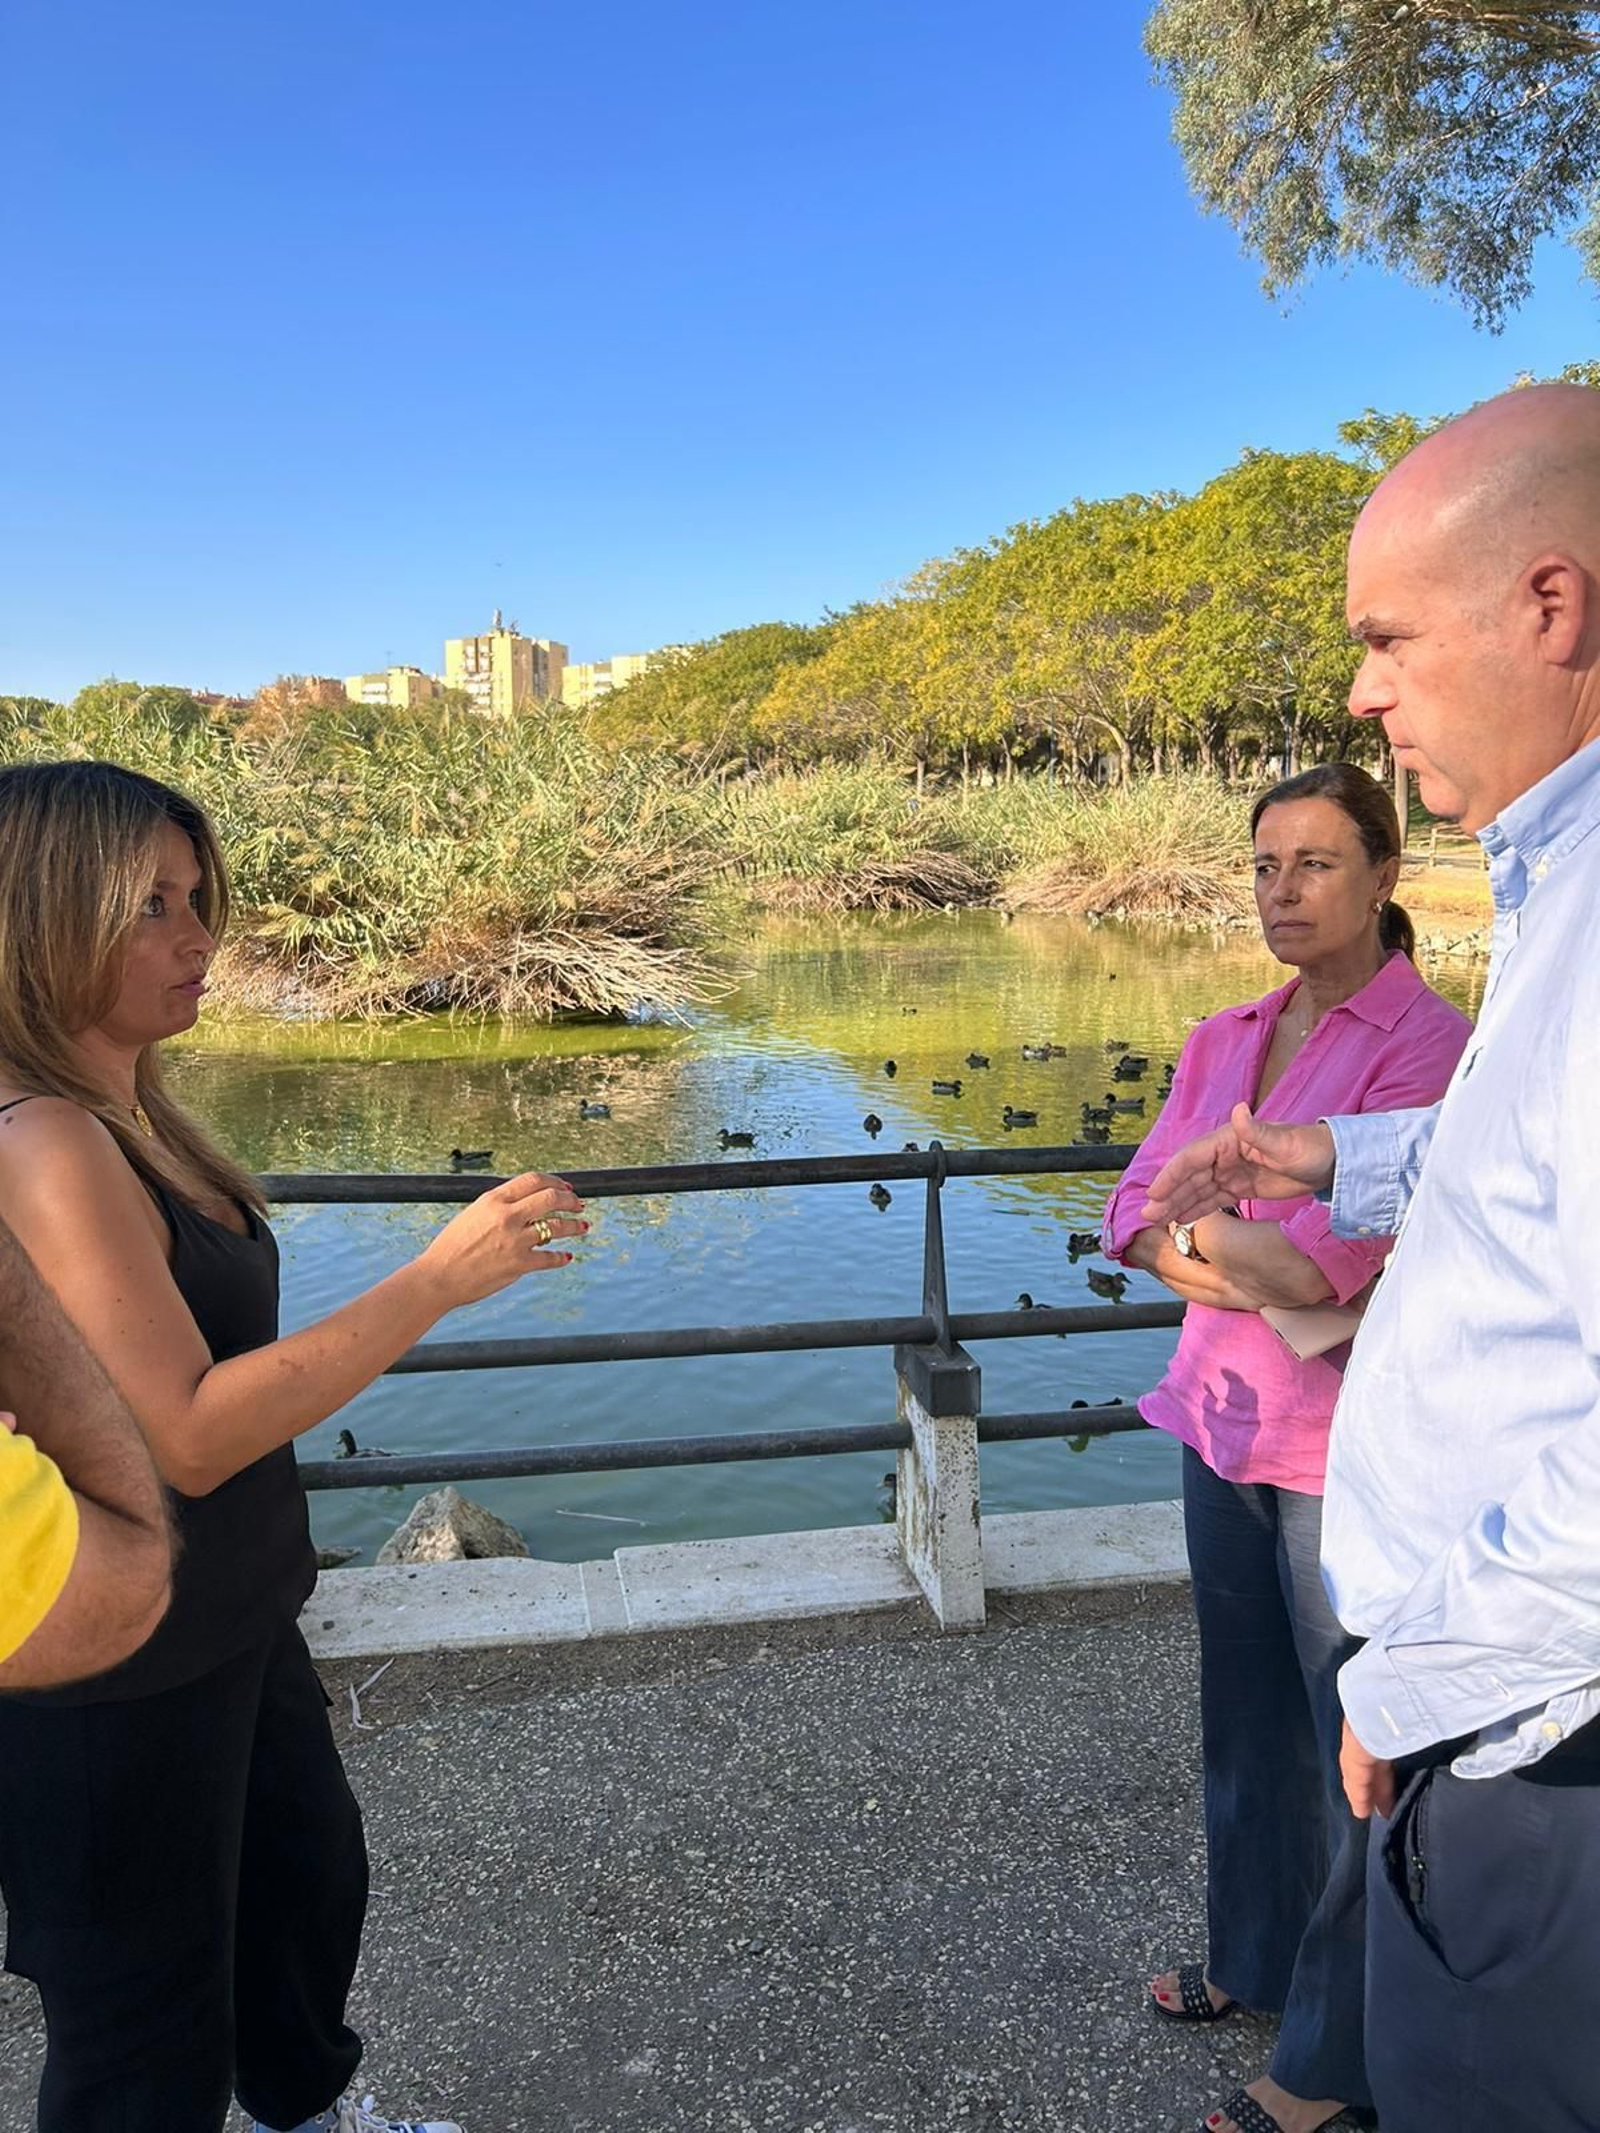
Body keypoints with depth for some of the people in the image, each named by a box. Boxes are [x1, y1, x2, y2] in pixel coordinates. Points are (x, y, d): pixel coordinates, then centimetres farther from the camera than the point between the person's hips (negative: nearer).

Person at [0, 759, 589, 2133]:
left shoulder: (121, 1116, 3)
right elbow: (185, 1431, -30)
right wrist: (434, 1282, -31)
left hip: (222, 1625, 10)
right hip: (110, 1680, -10)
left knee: (311, 1874, 30)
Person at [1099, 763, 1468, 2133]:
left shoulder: (1427, 1044, -15)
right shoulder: (1223, 1043, 7)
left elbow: (1327, 1258, -23)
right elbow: (1134, 1217, 1)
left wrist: (1195, 1221, -8)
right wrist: (1254, 1272, -15)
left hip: (1349, 1453, -6)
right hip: (1226, 1427, 6)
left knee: (1358, 1748, 9)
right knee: (1246, 1719, 21)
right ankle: (1257, 1954, 44)